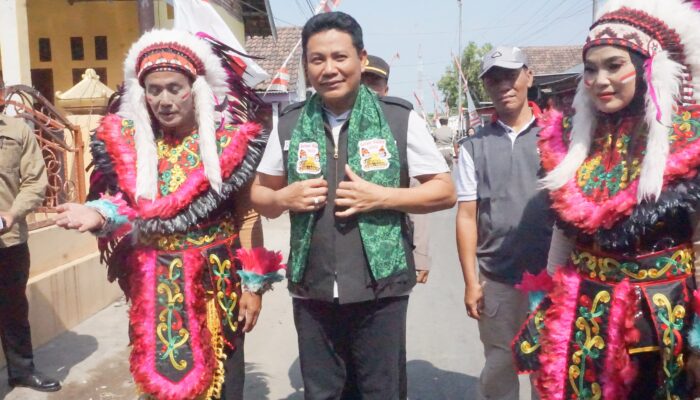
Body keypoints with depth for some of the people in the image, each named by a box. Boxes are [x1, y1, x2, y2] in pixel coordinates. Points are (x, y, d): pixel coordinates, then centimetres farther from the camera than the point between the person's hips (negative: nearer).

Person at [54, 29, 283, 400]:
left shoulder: (230, 141, -6)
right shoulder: (125, 140, 0)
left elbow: (247, 215, -3)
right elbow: (126, 207, 4)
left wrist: (253, 284, -3)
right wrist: (100, 216, -19)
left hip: (217, 285, -2)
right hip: (153, 289, 2)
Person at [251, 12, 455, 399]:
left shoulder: (400, 118, -5)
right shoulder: (289, 123, 3)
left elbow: (445, 191, -2)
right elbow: (259, 194, 12)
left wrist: (380, 196, -16)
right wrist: (285, 198, -10)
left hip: (379, 292, -2)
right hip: (311, 292, 3)